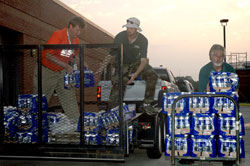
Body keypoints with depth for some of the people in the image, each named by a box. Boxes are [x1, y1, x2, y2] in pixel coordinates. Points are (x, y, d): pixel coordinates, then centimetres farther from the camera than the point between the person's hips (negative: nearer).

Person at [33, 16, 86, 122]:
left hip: (62, 73, 7)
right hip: (46, 71, -6)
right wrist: (66, 66, -28)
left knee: (69, 96, 5)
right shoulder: (58, 35, -22)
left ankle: (75, 121, 12)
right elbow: (48, 55, -26)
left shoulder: (76, 41, 1)